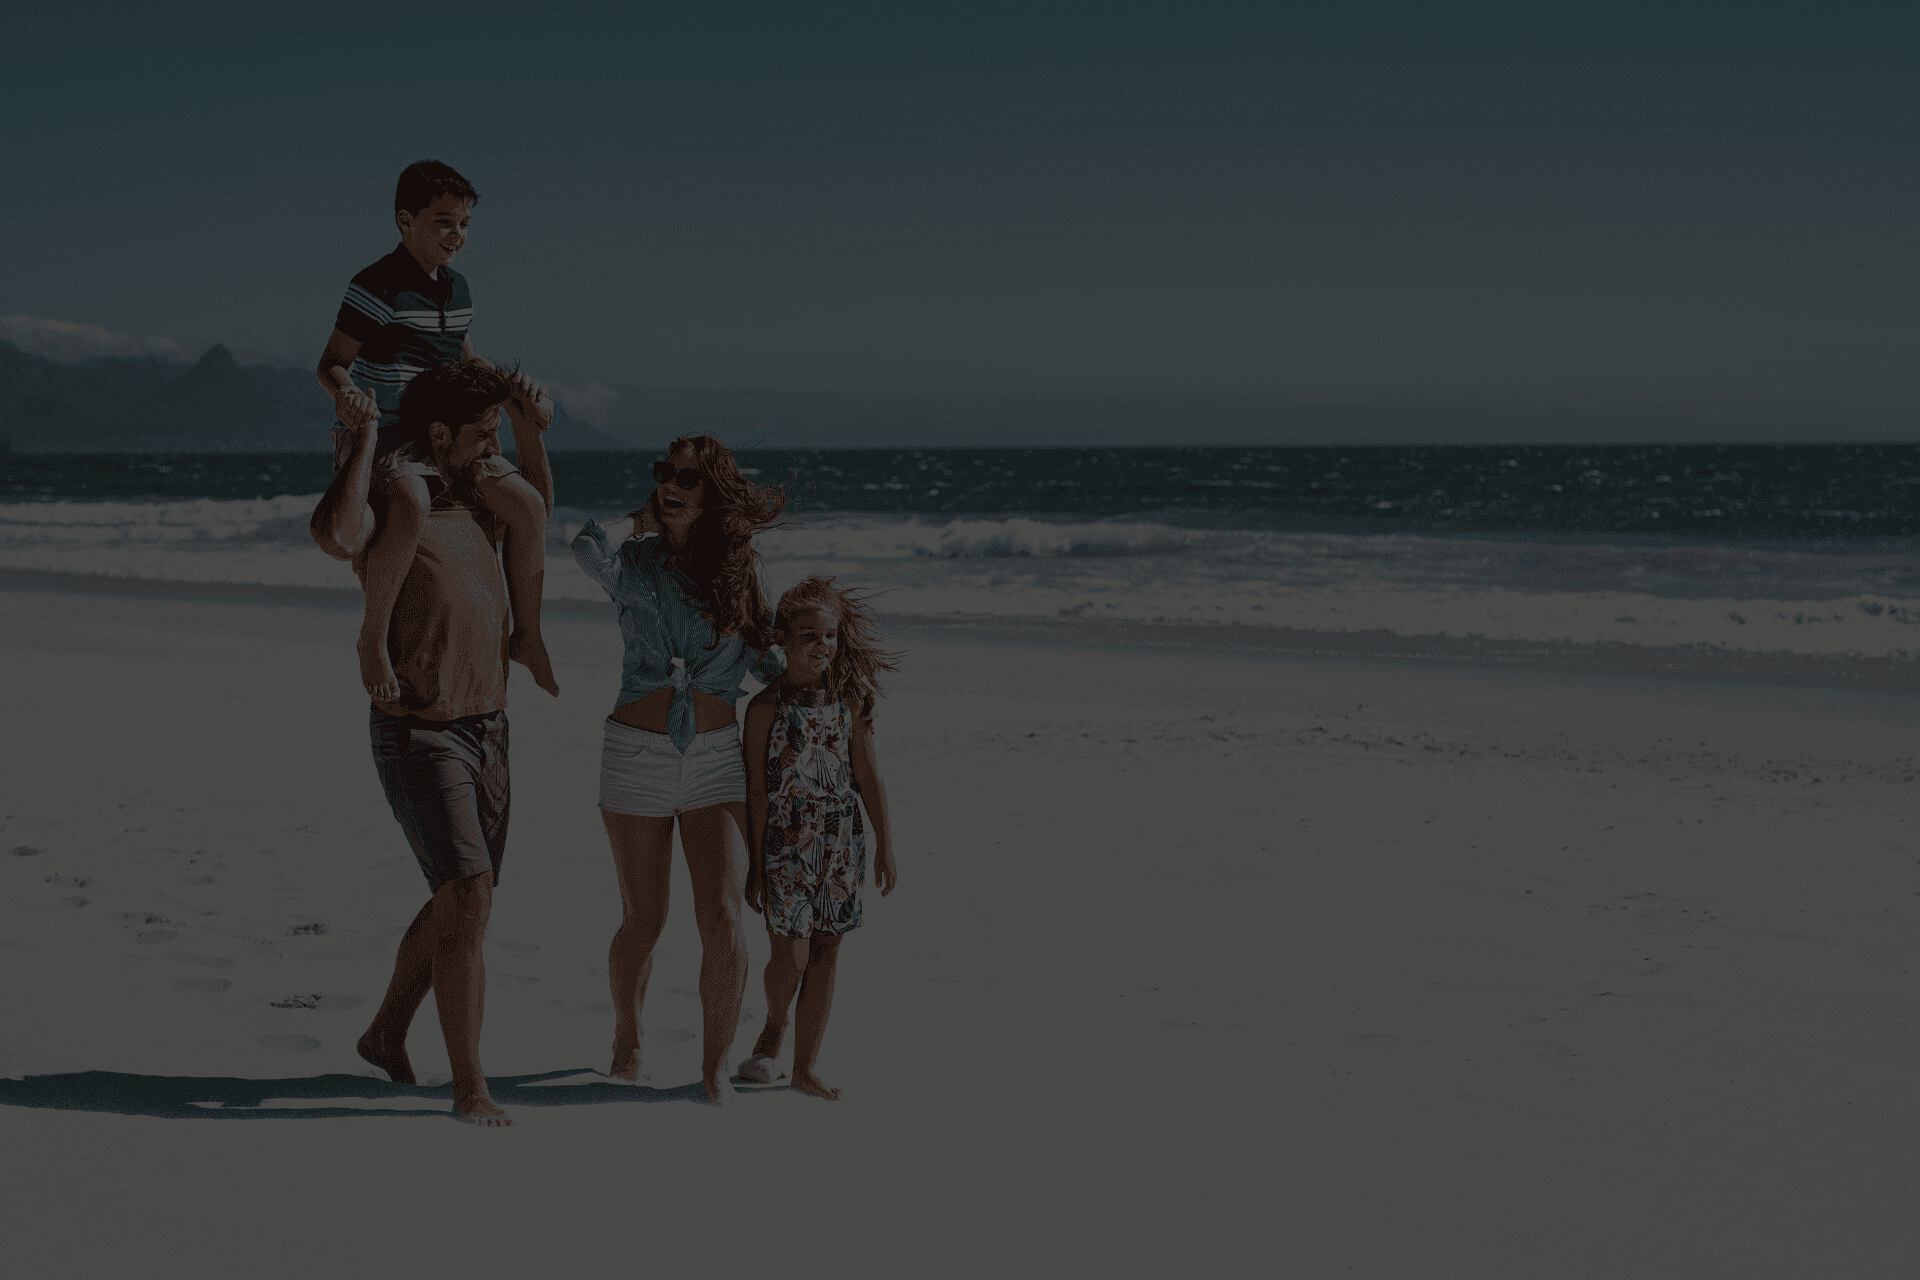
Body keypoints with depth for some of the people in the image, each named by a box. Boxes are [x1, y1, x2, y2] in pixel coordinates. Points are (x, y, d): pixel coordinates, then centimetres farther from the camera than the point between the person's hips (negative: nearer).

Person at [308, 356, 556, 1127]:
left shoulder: (472, 505, 8)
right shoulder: (388, 512, -17)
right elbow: (336, 532, -41)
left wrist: (531, 428, 11)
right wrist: (363, 441, -32)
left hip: (485, 727, 8)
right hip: (420, 736, -8)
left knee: (460, 903, 17)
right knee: (467, 902, -17)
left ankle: (387, 1033, 37)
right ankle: (470, 1089, -14)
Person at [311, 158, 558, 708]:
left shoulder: (457, 289, 10)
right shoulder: (376, 287, -15)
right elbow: (330, 362, -16)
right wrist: (345, 390, -36)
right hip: (376, 438, -8)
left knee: (529, 503, -6)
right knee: (412, 506, -39)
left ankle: (527, 635, 11)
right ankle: (374, 636, -22)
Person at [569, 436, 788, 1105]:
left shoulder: (739, 568, 4)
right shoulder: (638, 563, -3)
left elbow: (763, 658, 18)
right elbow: (591, 546, -26)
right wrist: (642, 521, -8)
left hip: (715, 756, 1)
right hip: (637, 755, -1)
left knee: (721, 917, -12)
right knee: (643, 923, 8)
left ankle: (715, 1068, -2)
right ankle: (627, 1035, 36)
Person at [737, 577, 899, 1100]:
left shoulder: (848, 703, 3)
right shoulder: (767, 706, -7)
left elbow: (868, 779, 8)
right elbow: (757, 790, -5)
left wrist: (885, 849, 6)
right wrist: (754, 865, -6)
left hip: (840, 845, 4)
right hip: (785, 846, -4)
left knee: (825, 956, 6)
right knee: (790, 957, -9)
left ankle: (805, 1067, 16)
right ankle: (773, 1029, 24)